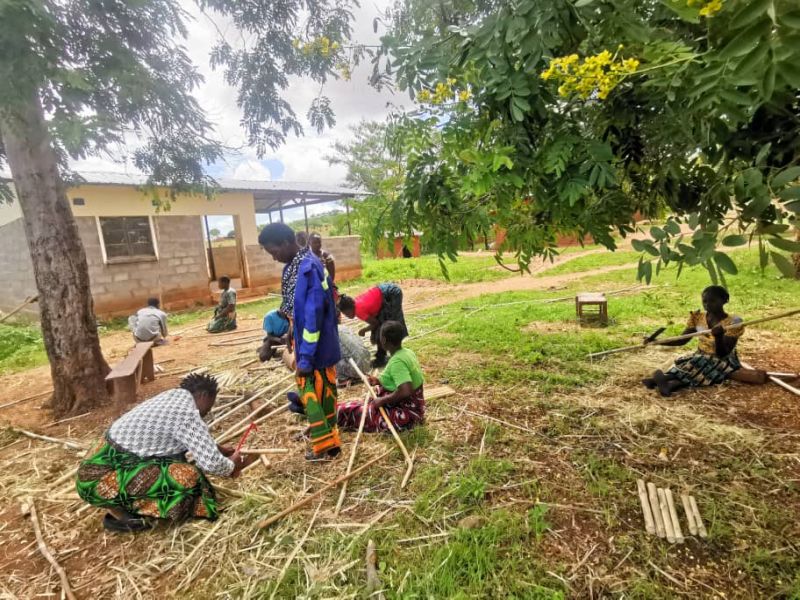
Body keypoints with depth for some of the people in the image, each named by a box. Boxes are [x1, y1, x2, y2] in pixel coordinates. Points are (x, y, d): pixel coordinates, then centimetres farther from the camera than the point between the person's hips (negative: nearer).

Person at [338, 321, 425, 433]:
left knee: (346, 410, -6)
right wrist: (380, 381, 8)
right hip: (412, 408, 9)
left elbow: (405, 392, -35)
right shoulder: (407, 352, 2)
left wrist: (382, 401, -21)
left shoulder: (397, 362, -25)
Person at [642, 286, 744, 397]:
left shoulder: (733, 322, -16)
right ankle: (673, 382, -53)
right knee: (684, 363, -27)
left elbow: (722, 354, -22)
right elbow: (682, 340, -2)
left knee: (700, 364, -34)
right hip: (700, 359, 5)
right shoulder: (697, 317, -1)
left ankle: (666, 378, -51)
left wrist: (718, 335, -42)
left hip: (722, 363, -5)